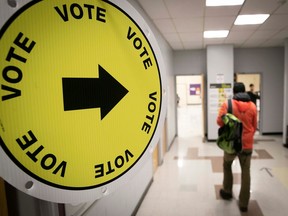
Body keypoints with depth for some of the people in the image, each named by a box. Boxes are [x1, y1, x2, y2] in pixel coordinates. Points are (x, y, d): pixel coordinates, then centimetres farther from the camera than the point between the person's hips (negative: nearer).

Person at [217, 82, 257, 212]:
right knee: (245, 172, 11)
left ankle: (227, 191, 37)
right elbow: (254, 126, 7)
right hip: (247, 144, 2)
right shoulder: (252, 106, -1)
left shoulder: (227, 104, -10)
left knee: (227, 165, 24)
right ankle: (243, 203, 16)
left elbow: (220, 122, -10)